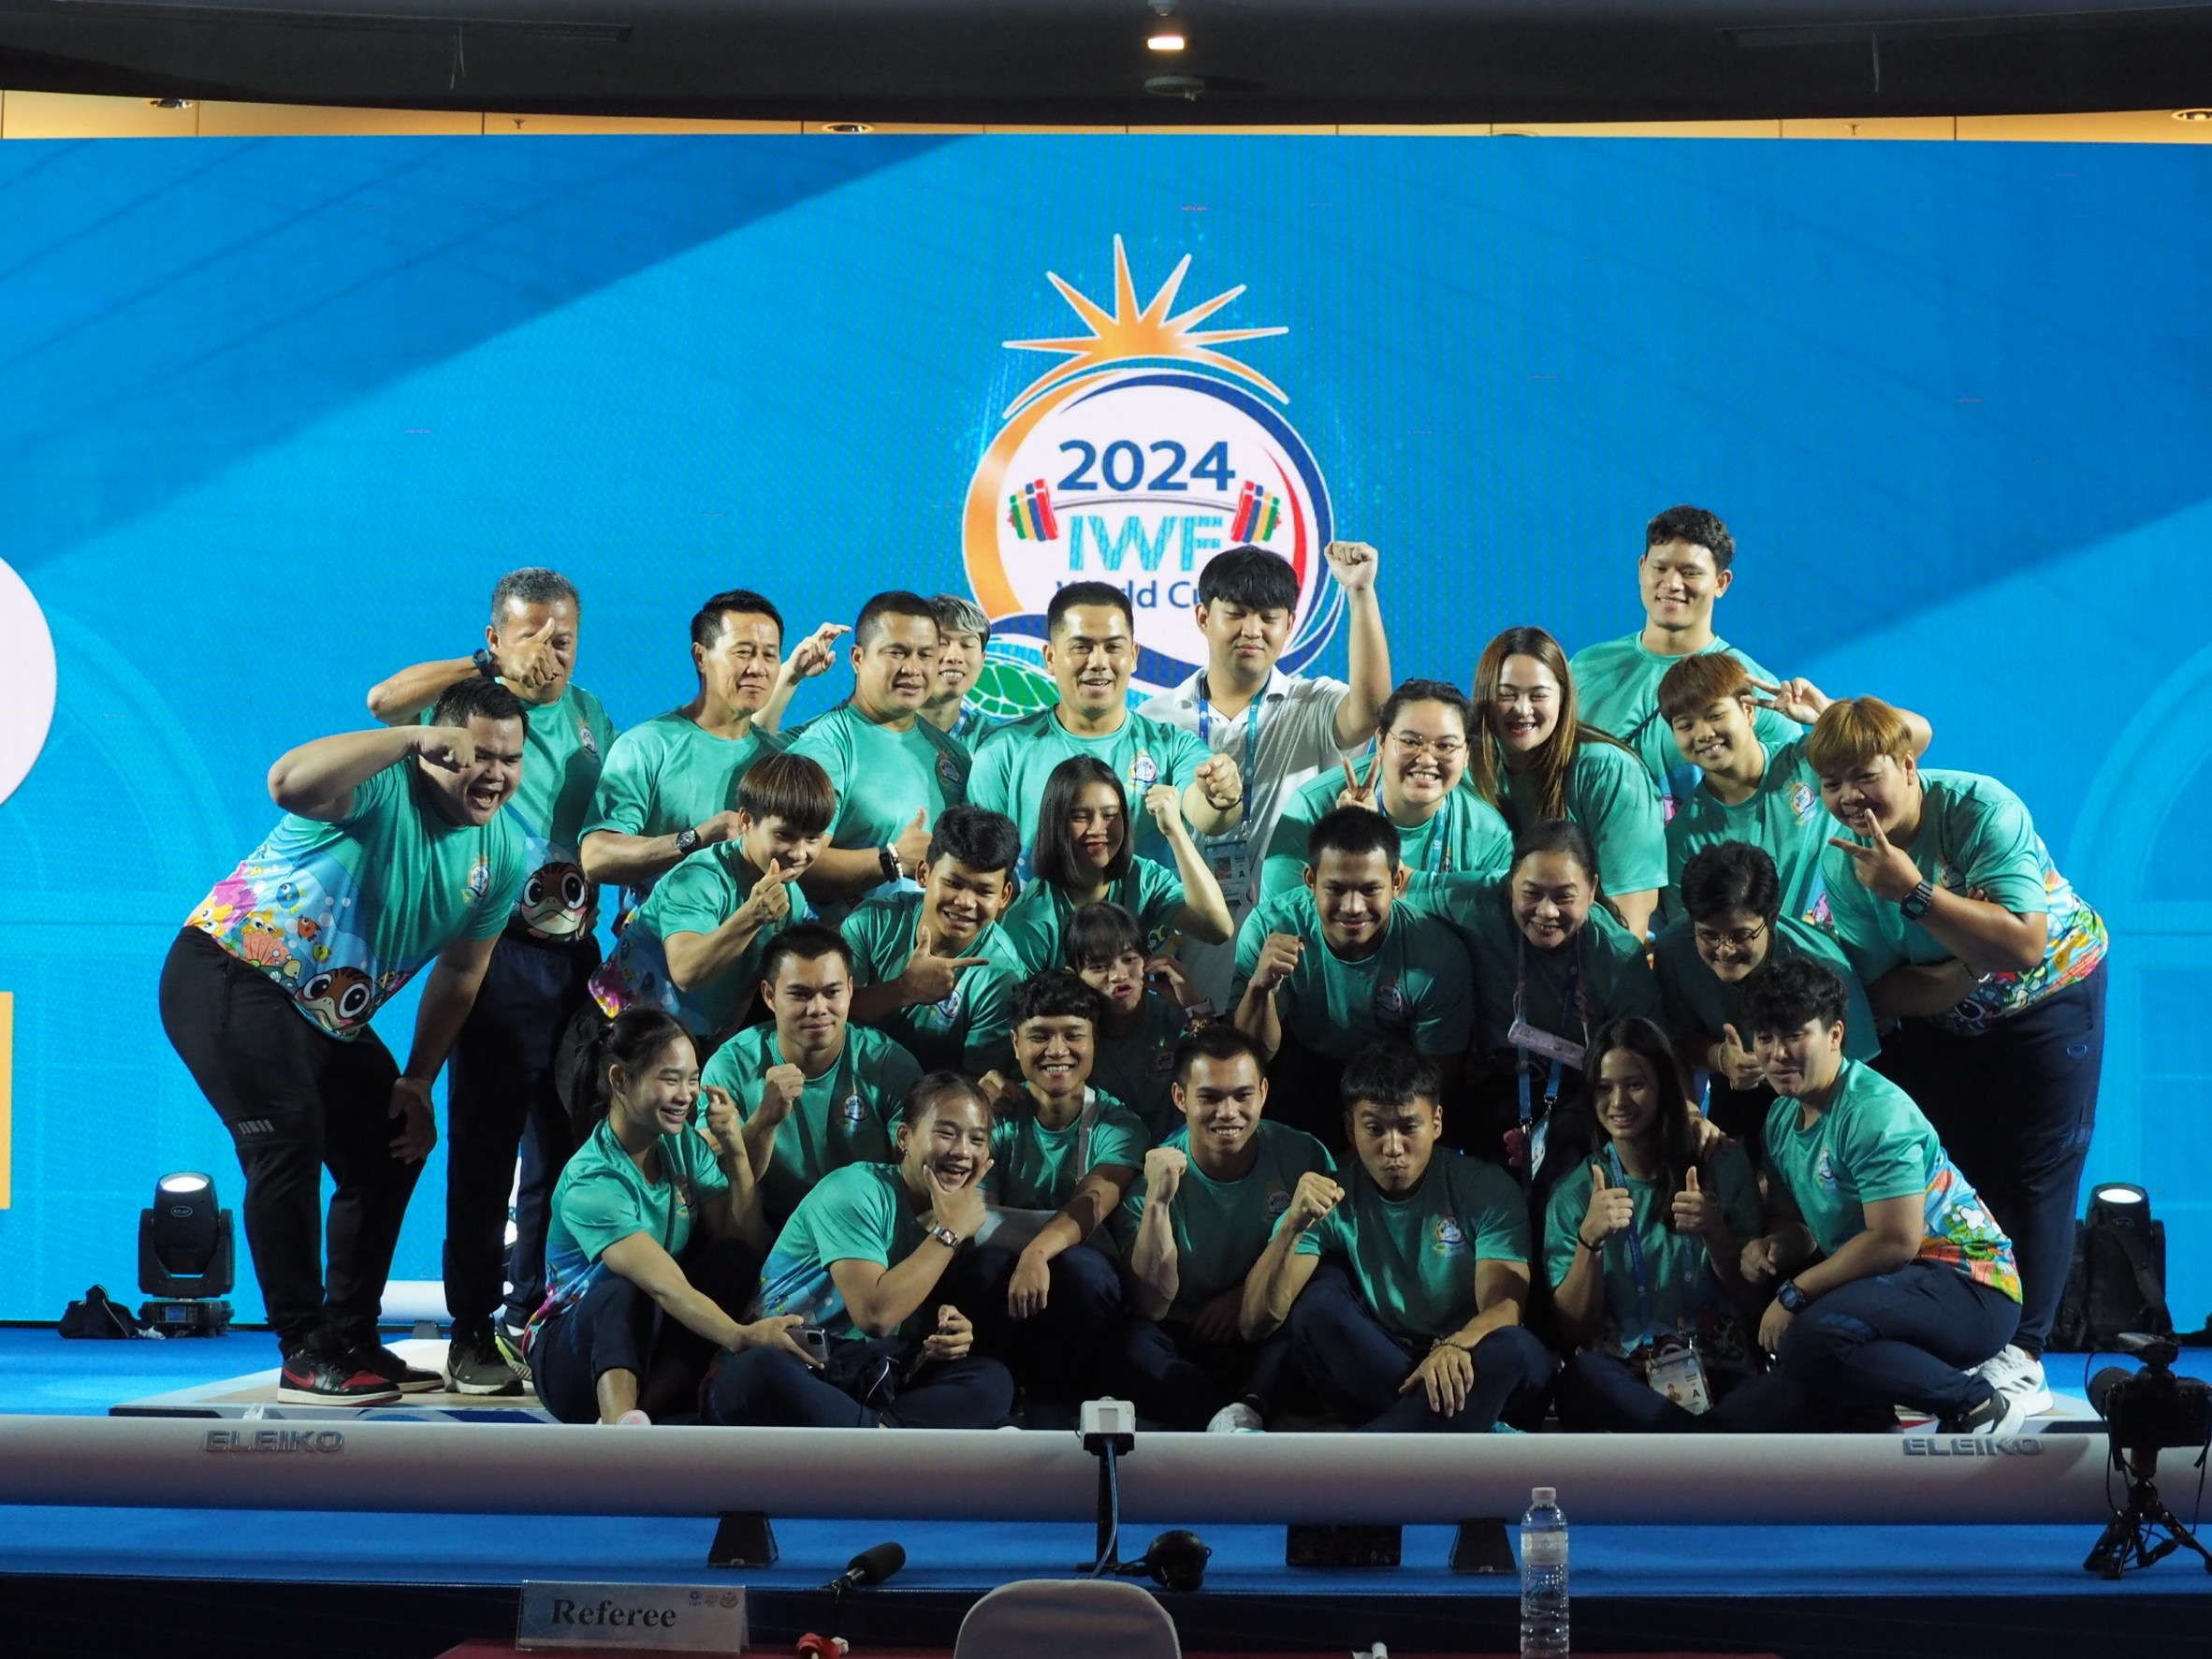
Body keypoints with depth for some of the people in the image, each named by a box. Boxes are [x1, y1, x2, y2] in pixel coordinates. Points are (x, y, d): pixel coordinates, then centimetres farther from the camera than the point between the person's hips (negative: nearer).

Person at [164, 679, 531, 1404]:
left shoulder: (506, 854, -1)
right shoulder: (380, 788, -24)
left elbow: (459, 975, 10)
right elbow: (289, 782, -48)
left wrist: (418, 1080, 7)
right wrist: (415, 740, -46)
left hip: (330, 1015, 9)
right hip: (228, 977, -9)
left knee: (391, 1153, 9)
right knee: (290, 1143, -21)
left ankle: (351, 1342, 21)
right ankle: (305, 1357, -15)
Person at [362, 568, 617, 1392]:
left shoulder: (590, 718, 14)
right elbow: (386, 700, -23)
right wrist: (491, 670, -23)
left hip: (577, 951, 6)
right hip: (499, 953, -6)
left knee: (563, 1146, 10)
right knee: (485, 1147, -3)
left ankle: (535, 1316, 20)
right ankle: (473, 1333, 1)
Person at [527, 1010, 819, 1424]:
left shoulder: (686, 1145, -1)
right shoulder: (590, 1183, -25)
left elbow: (748, 1245, -5)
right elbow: (665, 1287, -38)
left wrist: (735, 1153, -17)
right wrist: (741, 1335, -54)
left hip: (656, 1345, 6)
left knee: (734, 1258, -20)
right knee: (625, 1291, -37)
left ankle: (643, 1407, -30)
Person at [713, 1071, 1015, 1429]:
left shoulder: (957, 1206, 8)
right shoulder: (855, 1191, -12)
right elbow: (874, 1314, -24)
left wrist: (950, 1326, -7)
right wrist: (948, 1232, -16)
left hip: (872, 1371, 6)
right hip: (791, 1357, -6)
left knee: (993, 1382, -17)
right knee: (754, 1375, -42)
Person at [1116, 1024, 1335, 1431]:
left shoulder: (1303, 1157, -8)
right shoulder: (1155, 1173, -10)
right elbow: (1151, 1308, -17)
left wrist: (1248, 1294, -10)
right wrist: (1157, 1202, -28)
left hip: (1270, 1344, 0)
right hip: (1185, 1344, 0)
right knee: (1132, 1340, -32)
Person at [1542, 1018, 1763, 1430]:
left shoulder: (1723, 1163, 7)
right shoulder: (1573, 1191, 8)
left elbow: (1754, 1294, 7)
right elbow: (1573, 1327, 3)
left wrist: (1713, 1230, -13)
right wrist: (1589, 1240, -15)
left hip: (1717, 1371, -2)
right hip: (1617, 1375, 2)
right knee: (1581, 1378, -37)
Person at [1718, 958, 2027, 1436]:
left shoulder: (1874, 1111, -19)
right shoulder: (1783, 1116, 9)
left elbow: (1895, 1241, -25)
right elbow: (1795, 1222, 14)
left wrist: (1795, 1293, -20)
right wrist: (1772, 1247, -10)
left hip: (1966, 1288, -10)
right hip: (1887, 1281, 10)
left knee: (1816, 1335, -33)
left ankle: (1975, 1401, -17)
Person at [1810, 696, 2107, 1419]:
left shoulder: (1982, 810, -29)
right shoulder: (1843, 863, -16)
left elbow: (2023, 946, -37)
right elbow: (1878, 993, -14)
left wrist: (1912, 891, -41)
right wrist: (1964, 970, -30)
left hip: (2049, 998, -4)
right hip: (1936, 1020, 4)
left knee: (2032, 1171, -6)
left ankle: (2018, 1351, -4)